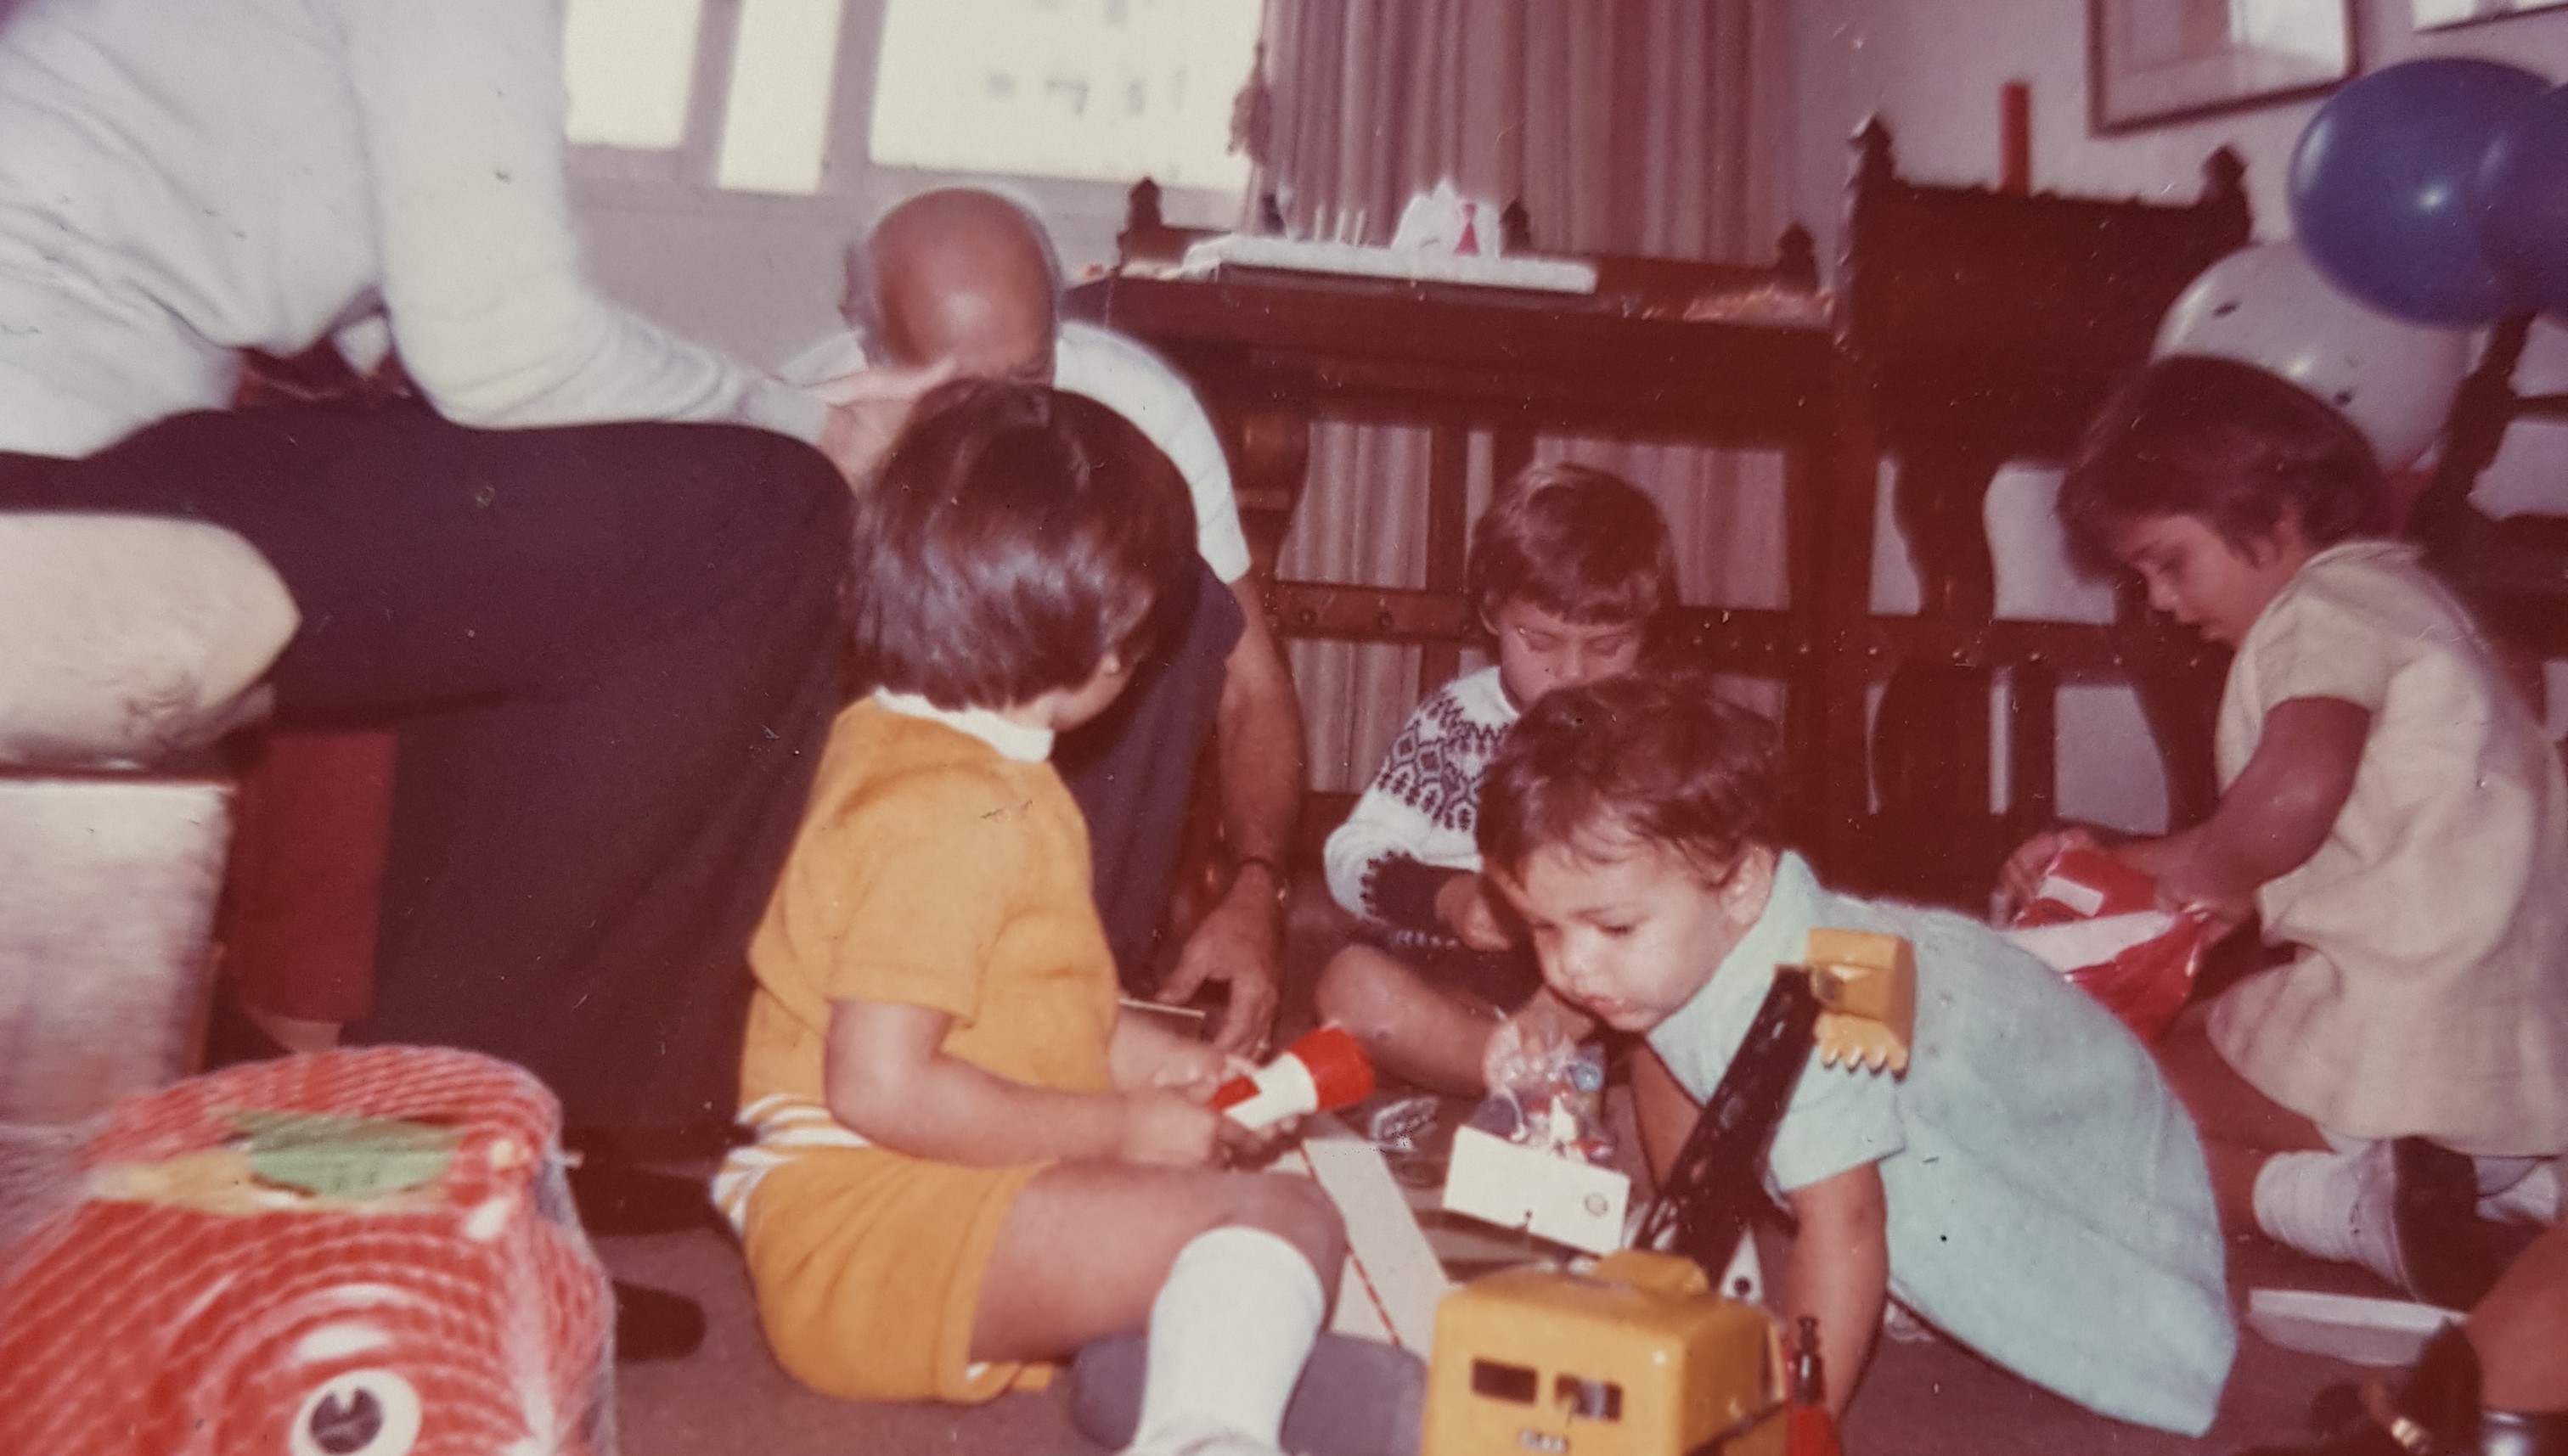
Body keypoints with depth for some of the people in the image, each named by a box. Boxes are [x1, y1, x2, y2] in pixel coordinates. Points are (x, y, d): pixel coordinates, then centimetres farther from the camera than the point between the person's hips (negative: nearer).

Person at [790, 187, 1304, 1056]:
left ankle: (1102, 955, -18)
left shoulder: (1141, 402, -21)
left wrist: (1256, 890, -34)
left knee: (1183, 595, -28)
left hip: (1073, 759, 1)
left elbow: (1248, 679, -18)